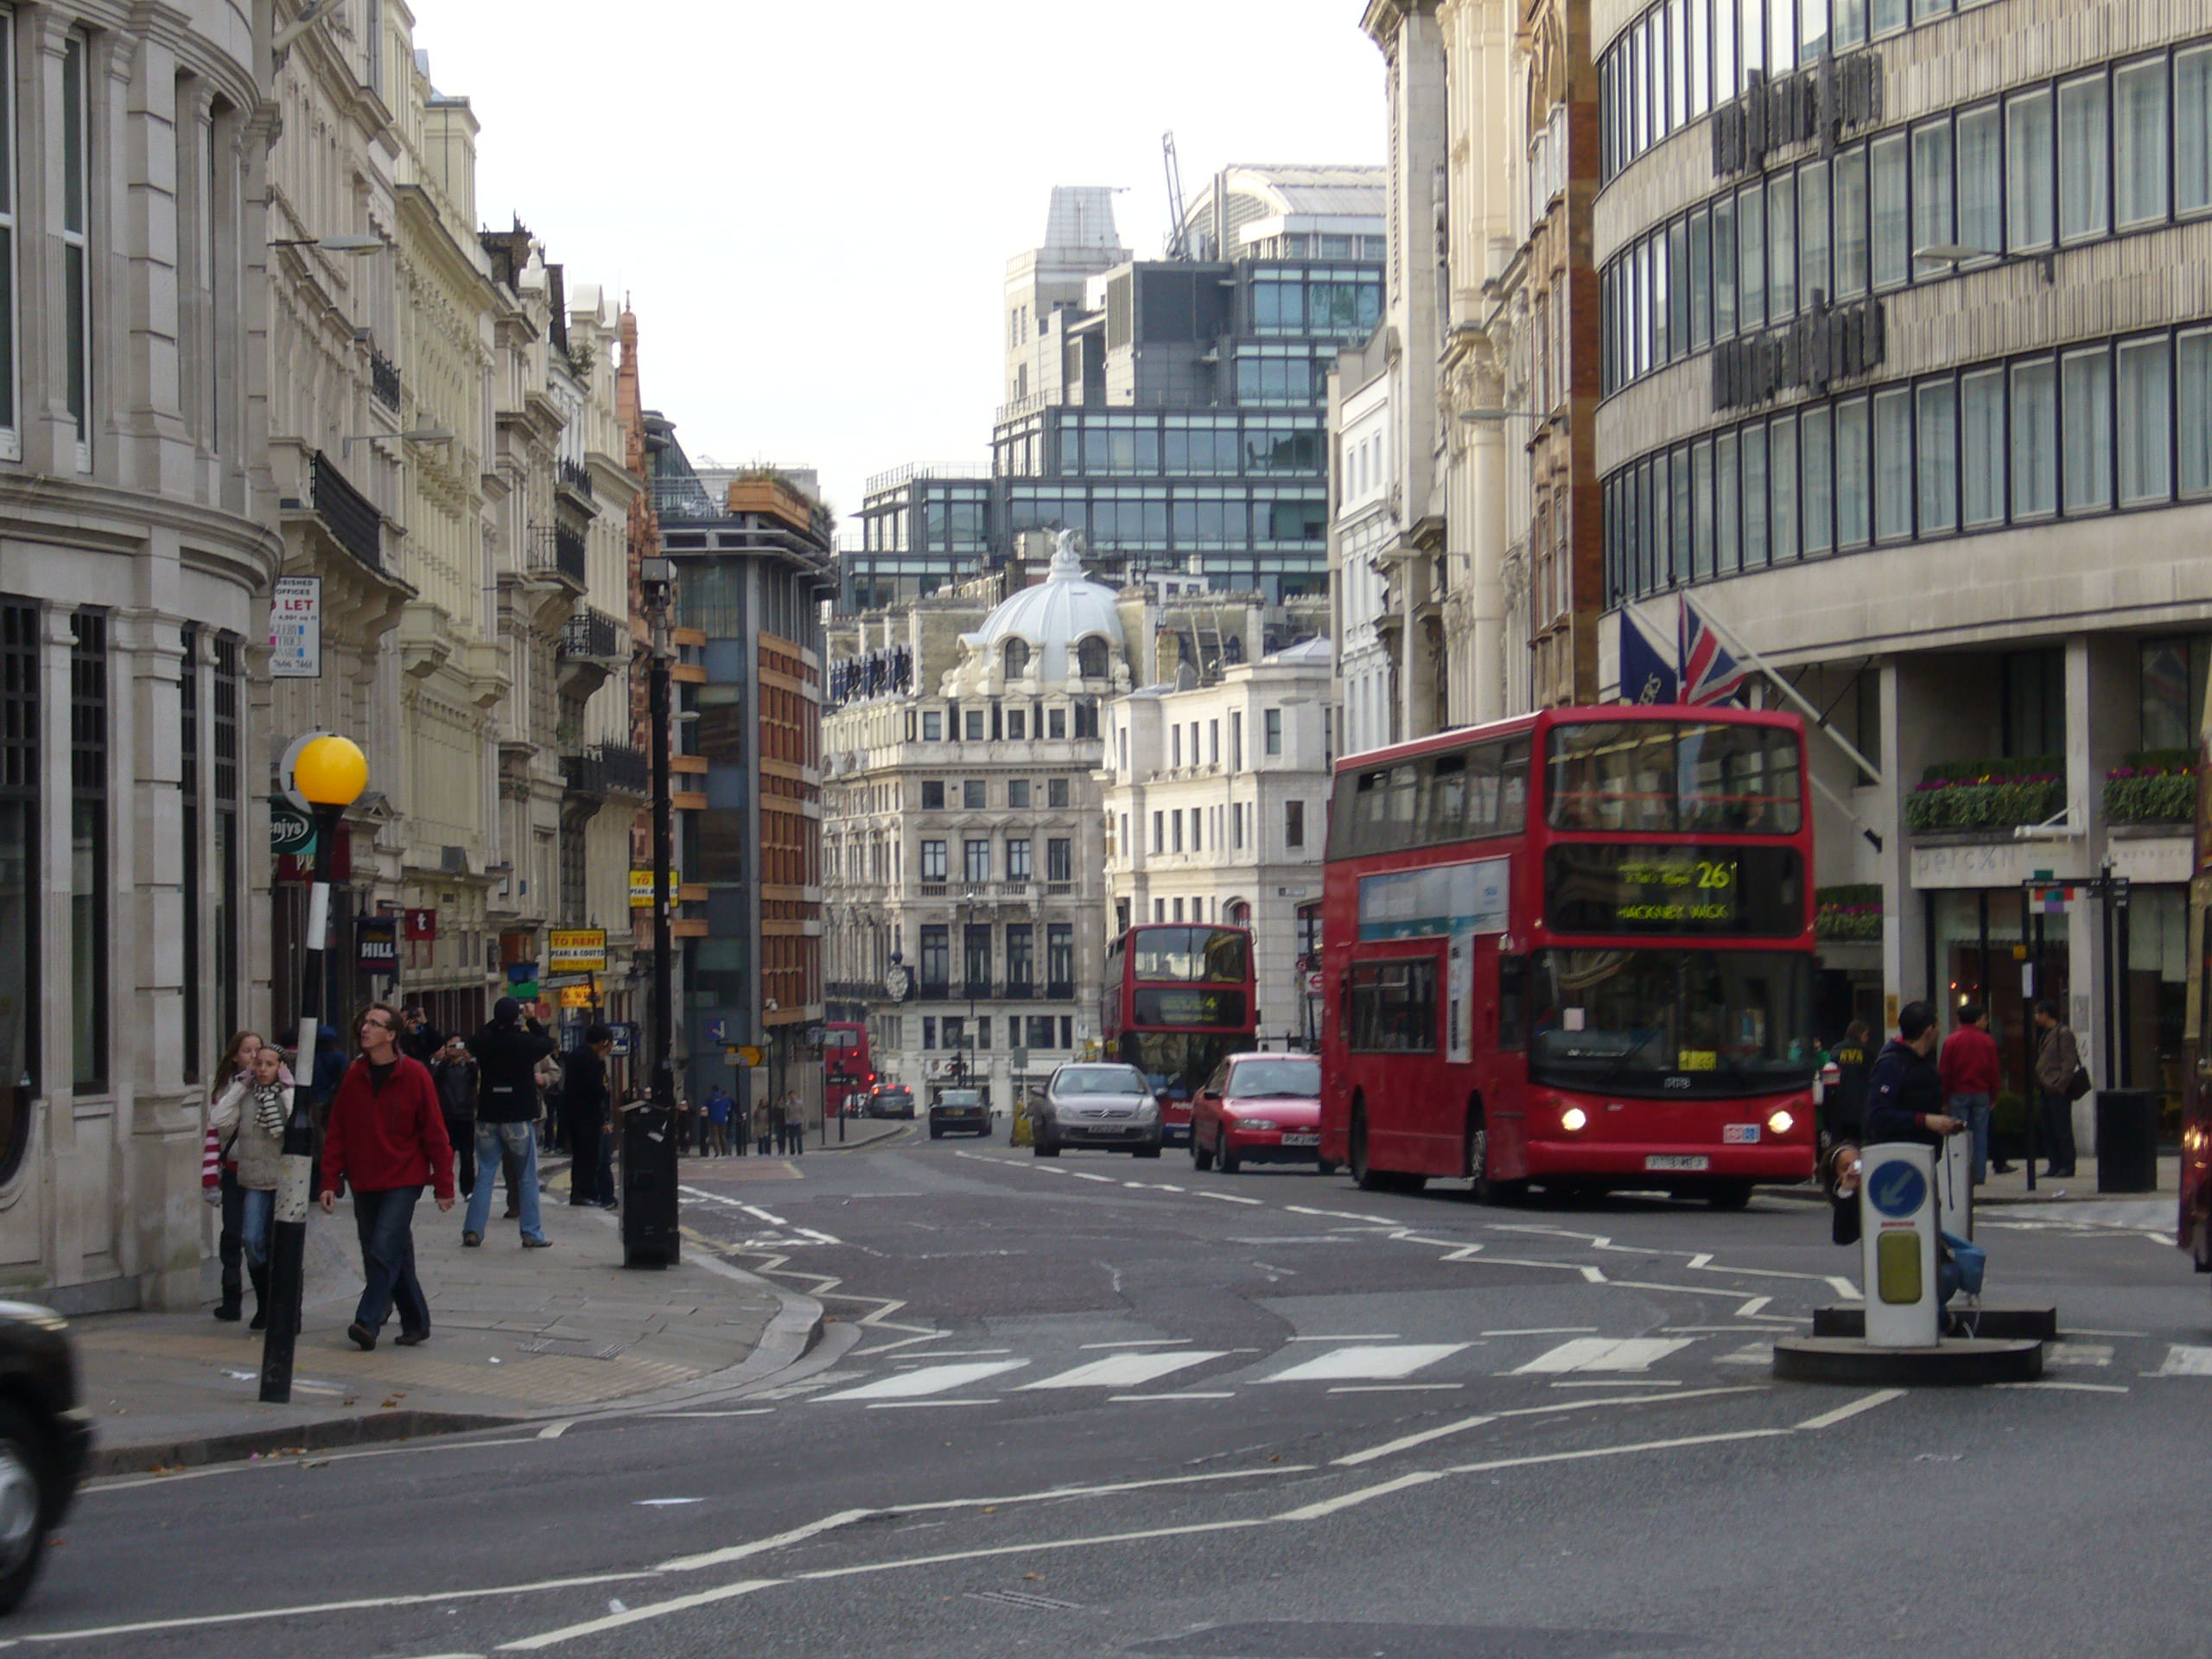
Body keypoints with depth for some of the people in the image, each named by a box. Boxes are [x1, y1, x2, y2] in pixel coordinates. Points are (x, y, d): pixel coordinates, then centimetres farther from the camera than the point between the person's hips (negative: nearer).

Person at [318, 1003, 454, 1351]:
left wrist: (444, 1186, -4)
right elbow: (337, 1133, 8)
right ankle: (416, 1322, 19)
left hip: (403, 1181, -5)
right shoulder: (353, 1076, 6)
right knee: (386, 1255, 8)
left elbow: (435, 1134, -4)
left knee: (385, 1250, -16)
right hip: (365, 1184, 5)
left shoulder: (414, 1075, -7)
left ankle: (368, 1322, -19)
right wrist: (330, 1181, 1)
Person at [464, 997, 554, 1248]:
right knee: (527, 1177, 5)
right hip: (520, 1118, -3)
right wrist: (531, 1020, 21)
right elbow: (547, 1043, 9)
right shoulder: (525, 1043, -11)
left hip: (488, 1117, 3)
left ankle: (473, 1230, 3)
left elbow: (475, 1043, 19)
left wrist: (496, 1022, 21)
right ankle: (532, 1234, 4)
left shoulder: (485, 1042, -5)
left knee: (484, 1175, 8)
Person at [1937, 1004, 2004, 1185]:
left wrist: (1945, 1099, 4)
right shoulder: (1988, 1041, 3)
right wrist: (1993, 1097, 12)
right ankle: (1979, 1175, 2)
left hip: (1958, 1094, -2)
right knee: (1980, 1134, 5)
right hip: (1982, 1094, 2)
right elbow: (1995, 1070, 4)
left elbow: (1944, 1072, -2)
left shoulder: (1951, 1041, -3)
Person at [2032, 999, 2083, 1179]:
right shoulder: (2047, 1034, 19)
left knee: (2062, 1129, -7)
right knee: (2048, 1131, 10)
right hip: (2047, 1090, 10)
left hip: (2059, 1091, -10)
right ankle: (2055, 1166, 14)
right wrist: (2039, 1084, 15)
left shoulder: (2063, 1033, -9)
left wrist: (2062, 1084, -19)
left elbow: (2070, 1061, -16)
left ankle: (2067, 1167, -5)